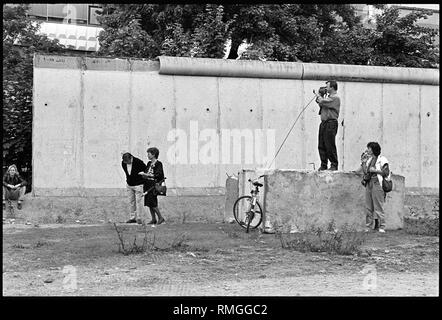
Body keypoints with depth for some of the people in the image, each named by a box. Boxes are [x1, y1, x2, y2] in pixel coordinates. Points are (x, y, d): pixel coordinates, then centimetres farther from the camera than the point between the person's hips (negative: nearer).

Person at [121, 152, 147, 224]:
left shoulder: (139, 162, -21)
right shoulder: (123, 163, -5)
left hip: (138, 185, -5)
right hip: (129, 185, 5)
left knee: (138, 202, -4)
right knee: (131, 202, 8)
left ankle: (139, 218, 1)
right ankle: (133, 218, 14)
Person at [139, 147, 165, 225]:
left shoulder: (158, 163, -9)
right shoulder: (149, 163, 14)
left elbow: (157, 175, -18)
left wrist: (146, 175, -19)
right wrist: (143, 174, -5)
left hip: (154, 184, -8)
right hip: (147, 184, 8)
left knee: (152, 203, -11)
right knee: (148, 203, 6)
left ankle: (161, 218, 1)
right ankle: (153, 219, 13)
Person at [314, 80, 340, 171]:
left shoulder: (335, 98, -8)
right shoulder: (328, 97, 21)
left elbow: (322, 102, -18)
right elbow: (321, 105, 23)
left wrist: (318, 96, 1)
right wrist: (319, 97, 13)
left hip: (331, 123, -9)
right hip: (324, 123, 9)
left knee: (330, 146, -8)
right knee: (321, 146, 6)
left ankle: (334, 165, -3)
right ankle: (323, 165, 11)